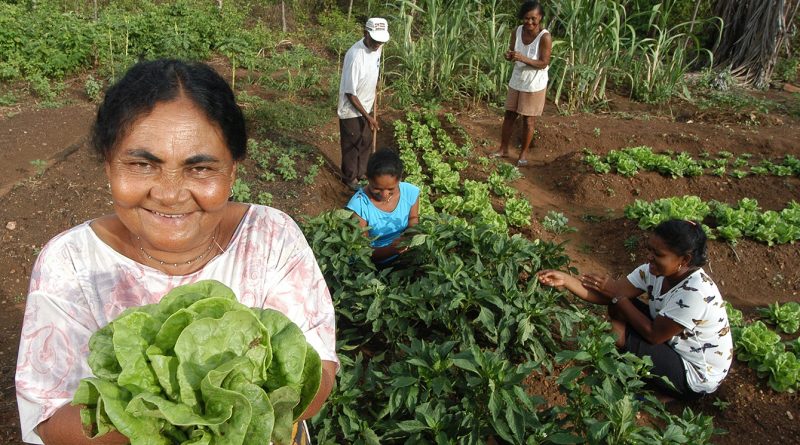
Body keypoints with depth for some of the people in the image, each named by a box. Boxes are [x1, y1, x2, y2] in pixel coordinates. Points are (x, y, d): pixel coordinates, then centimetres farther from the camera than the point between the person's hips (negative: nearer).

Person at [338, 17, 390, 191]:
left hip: (365, 106, 7)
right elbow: (350, 93, -26)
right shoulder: (355, 56, -32)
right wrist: (368, 117, -23)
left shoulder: (376, 48, -8)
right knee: (351, 146, 11)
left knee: (366, 142, 22)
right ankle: (350, 178, 32)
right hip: (351, 110, -7)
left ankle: (362, 173, 43)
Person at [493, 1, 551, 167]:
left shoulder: (545, 37, -21)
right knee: (509, 115, 13)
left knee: (528, 120, 6)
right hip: (516, 81, 5)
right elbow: (512, 54, 4)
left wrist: (523, 58, -33)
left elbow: (544, 63, -20)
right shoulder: (517, 32, -5)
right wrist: (509, 56, -21)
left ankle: (524, 153, 22)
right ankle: (503, 149, 27)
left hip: (534, 85, -5)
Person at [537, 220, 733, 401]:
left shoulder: (696, 293, -33)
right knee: (618, 306, -6)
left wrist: (618, 295, -21)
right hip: (672, 342, 7)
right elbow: (606, 296, -14)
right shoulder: (654, 271, -12)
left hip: (695, 377, -7)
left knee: (616, 334, -20)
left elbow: (653, 334, -26)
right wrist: (565, 279, -25)